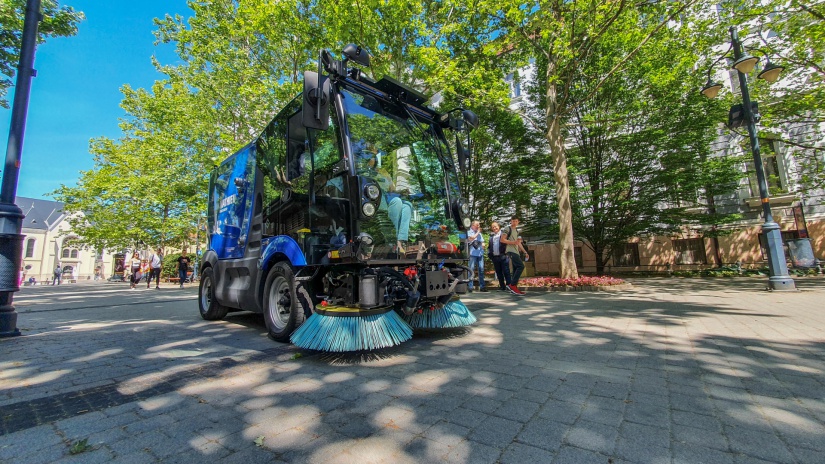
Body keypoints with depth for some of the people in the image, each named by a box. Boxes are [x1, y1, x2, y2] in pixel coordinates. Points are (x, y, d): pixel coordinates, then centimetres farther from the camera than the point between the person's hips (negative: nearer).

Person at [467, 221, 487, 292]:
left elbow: (483, 242, 24)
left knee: (481, 269, 4)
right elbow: (472, 237, -16)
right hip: (473, 253, -5)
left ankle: (482, 286, 10)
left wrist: (482, 245, 2)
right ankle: (470, 286, -3)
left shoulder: (479, 233, 20)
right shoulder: (469, 232, 3)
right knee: (472, 269, -6)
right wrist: (477, 232, -3)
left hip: (480, 253, 5)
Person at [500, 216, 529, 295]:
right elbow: (502, 240, -11)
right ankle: (512, 285, -16)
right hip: (511, 251, -9)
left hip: (516, 252, 9)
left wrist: (525, 252, 22)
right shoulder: (508, 229, -2)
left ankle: (514, 288, 7)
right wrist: (513, 242, -18)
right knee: (521, 266, -19)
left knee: (516, 269, 4)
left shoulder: (516, 231, 24)